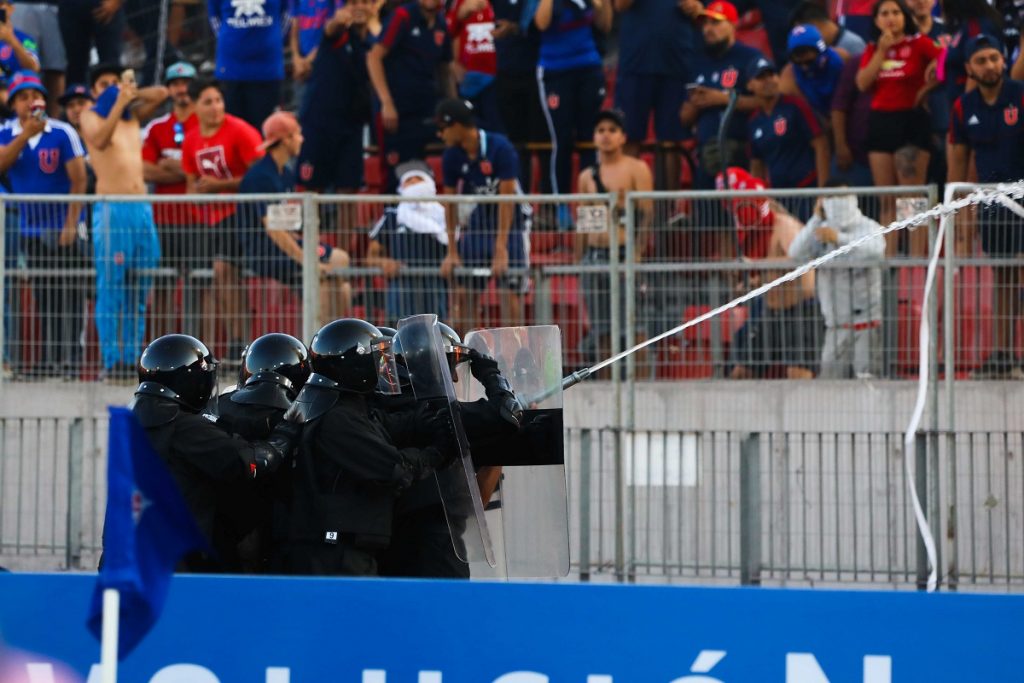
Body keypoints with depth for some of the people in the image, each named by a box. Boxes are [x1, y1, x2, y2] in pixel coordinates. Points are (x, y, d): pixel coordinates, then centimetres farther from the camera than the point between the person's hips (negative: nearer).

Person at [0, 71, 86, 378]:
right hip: (30, 228, 4)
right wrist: (26, 135, -26)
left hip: (61, 229, -4)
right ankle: (48, 360, 14)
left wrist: (71, 224, -12)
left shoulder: (62, 133, -6)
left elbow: (79, 180, -7)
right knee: (44, 298, 9)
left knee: (67, 296, -6)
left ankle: (70, 358, -5)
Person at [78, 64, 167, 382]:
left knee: (139, 290, 4)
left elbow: (161, 94, 16)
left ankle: (132, 358, 7)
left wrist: (132, 93, 4)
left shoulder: (133, 114, 19)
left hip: (142, 209, 6)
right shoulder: (91, 115, 3)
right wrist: (118, 103, -19)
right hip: (111, 209, -6)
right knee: (111, 288, -9)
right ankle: (112, 361, -11)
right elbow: (99, 140, -16)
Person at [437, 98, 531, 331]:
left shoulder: (500, 147, -22)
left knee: (511, 293, -10)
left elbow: (506, 200, -22)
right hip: (479, 219, 5)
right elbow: (450, 202, 0)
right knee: (464, 292, 0)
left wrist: (501, 248, -24)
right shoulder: (452, 156, -7)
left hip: (510, 221, -5)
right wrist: (452, 251, -2)